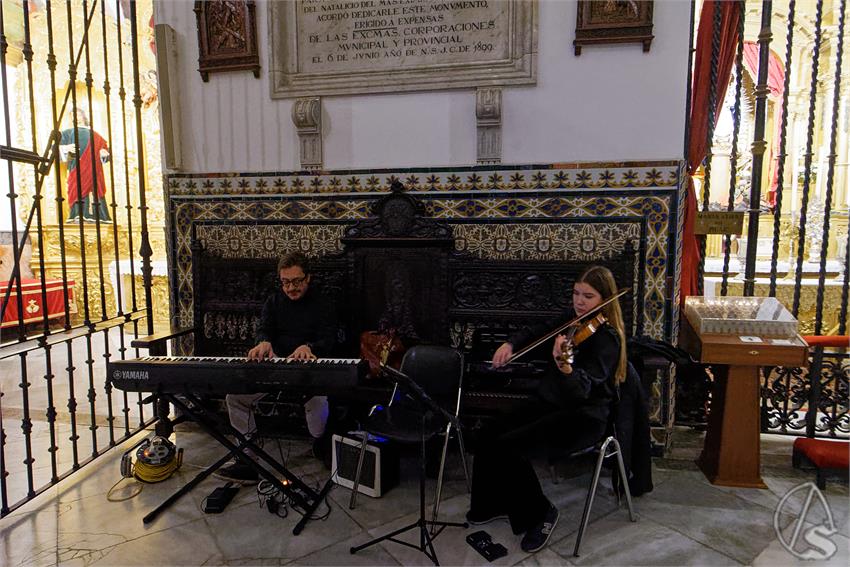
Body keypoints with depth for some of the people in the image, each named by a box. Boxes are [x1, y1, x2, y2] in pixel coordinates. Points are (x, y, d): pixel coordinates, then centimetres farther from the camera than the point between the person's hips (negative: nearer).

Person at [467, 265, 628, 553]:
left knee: (508, 444, -24)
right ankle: (493, 504, 13)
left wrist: (564, 365, -50)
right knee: (489, 436, -10)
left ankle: (540, 512, -1)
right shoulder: (572, 318, 4)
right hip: (552, 405, 7)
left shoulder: (606, 337, -18)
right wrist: (510, 344, -2)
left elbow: (581, 392, -29)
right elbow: (536, 334, 19)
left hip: (583, 418, -7)